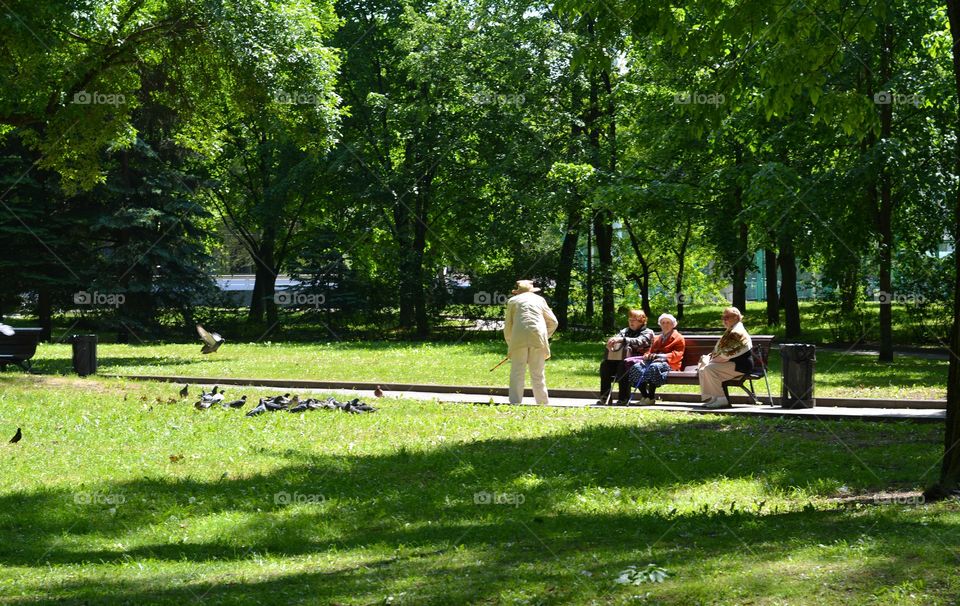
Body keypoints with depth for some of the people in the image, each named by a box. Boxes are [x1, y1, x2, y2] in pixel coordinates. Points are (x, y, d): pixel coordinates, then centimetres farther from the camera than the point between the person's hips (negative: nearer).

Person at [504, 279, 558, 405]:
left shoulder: (513, 301, 18)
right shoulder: (539, 300, 22)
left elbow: (508, 326, 14)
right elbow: (553, 322, 20)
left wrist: (510, 344, 24)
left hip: (519, 338, -1)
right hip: (538, 338, 1)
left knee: (517, 374, -1)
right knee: (538, 374, 7)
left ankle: (515, 403, -9)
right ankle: (543, 403, 7)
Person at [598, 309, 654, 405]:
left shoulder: (647, 332, 5)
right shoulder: (625, 331, 24)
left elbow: (638, 342, -16)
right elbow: (616, 338, 10)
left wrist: (622, 340, -30)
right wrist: (611, 342, -17)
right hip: (620, 358, 5)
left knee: (623, 365, -37)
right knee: (605, 364, -23)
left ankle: (623, 398, -35)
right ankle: (605, 396, -23)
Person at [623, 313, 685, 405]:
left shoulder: (678, 338, 10)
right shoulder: (656, 338, 32)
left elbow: (677, 355, -3)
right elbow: (651, 351, 29)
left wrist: (659, 356, -17)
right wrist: (647, 355, 1)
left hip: (668, 363, -6)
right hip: (653, 360, 6)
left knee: (654, 367, -40)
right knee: (636, 367, -25)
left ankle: (651, 397, -34)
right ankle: (644, 395, -25)